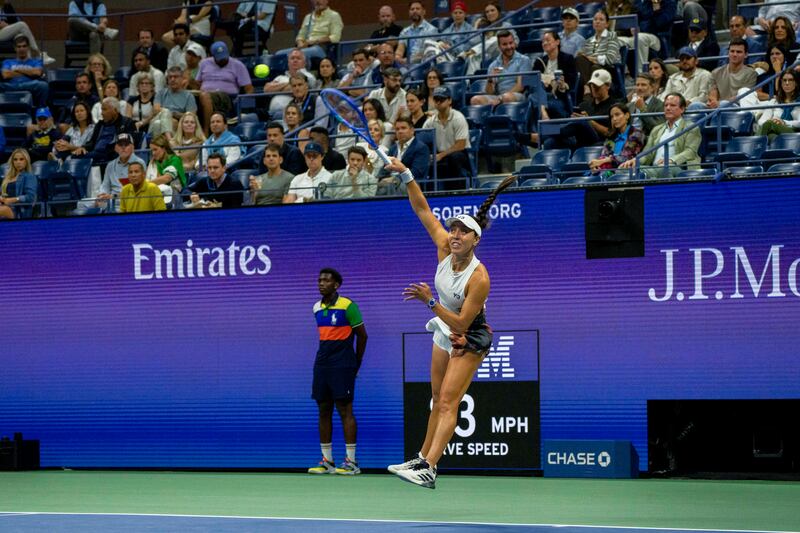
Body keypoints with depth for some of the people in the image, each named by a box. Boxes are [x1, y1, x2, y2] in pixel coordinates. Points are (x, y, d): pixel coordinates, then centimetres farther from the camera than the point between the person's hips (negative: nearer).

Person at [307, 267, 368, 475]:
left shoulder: (348, 306, -7)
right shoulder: (317, 308, 12)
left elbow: (362, 335, -1)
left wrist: (356, 363, 4)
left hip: (342, 366, -7)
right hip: (322, 364, 7)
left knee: (345, 410, -8)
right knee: (323, 411, 5)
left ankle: (351, 462, -6)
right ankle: (327, 461, 9)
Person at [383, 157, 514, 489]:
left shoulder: (479, 279, -31)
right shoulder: (444, 248, -14)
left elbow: (461, 323, -28)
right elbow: (422, 210, -8)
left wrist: (430, 302, -35)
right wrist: (406, 176, -18)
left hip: (469, 339, -7)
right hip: (445, 333, 7)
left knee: (448, 401, -16)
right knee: (438, 399, 15)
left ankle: (428, 471, -25)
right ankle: (422, 459, 24)